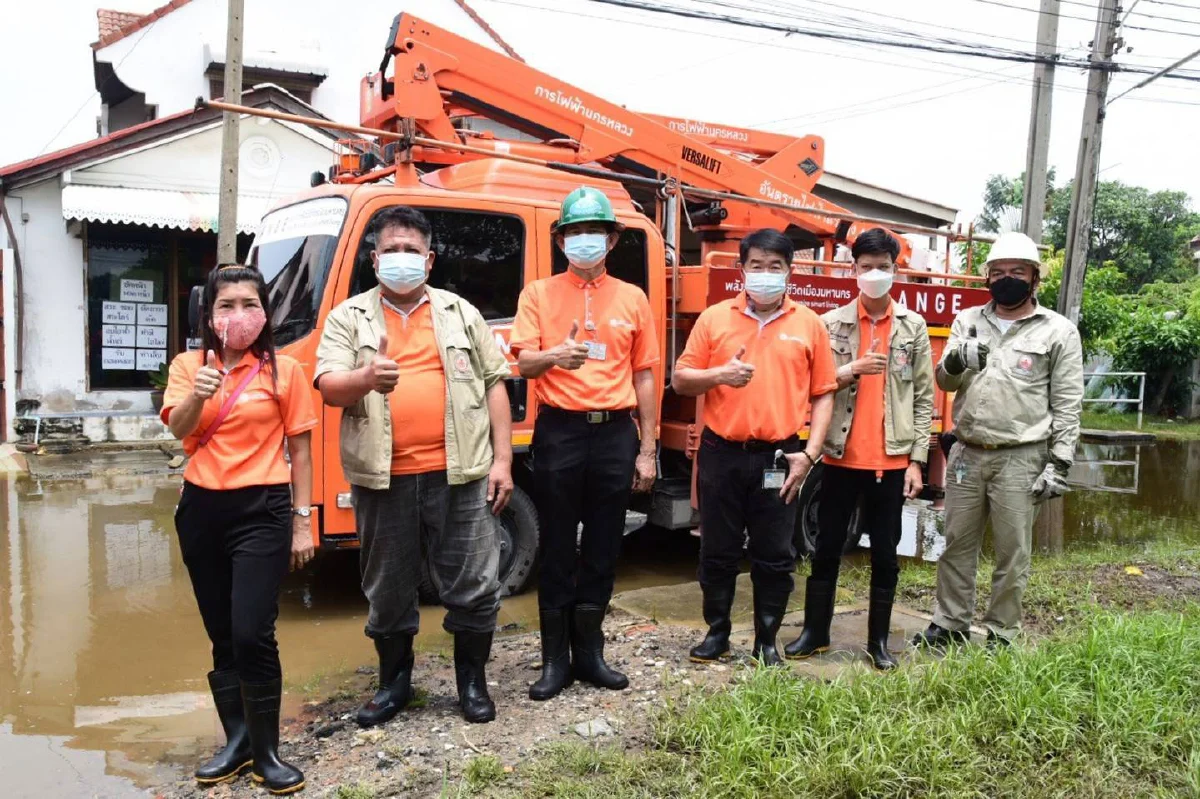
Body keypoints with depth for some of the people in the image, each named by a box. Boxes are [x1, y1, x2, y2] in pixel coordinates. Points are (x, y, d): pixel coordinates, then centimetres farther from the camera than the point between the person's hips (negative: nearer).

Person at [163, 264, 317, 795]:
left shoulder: (284, 371, -2)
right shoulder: (188, 366, 6)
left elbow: (299, 450, 0)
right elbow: (178, 430, -10)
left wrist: (302, 522, -2)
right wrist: (199, 394, -30)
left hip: (261, 511, -4)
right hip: (201, 510, 4)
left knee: (252, 634, -10)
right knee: (222, 636, 12)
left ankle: (266, 751, 6)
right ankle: (237, 740, 26)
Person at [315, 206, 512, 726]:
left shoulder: (460, 312, 12)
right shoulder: (349, 317, 8)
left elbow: (494, 385, 11)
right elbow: (329, 388, -6)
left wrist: (502, 460, 3)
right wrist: (366, 378, -29)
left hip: (459, 474, 0)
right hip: (383, 479, 0)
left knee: (474, 585, 5)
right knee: (388, 590, 12)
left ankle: (472, 679, 25)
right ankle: (394, 682, 32)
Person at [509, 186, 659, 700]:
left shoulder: (633, 299, 10)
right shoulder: (539, 294, 5)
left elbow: (644, 377, 9)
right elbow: (523, 363, -5)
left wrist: (647, 450, 6)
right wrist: (554, 355, -29)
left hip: (616, 432, 2)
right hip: (559, 431, -2)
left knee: (603, 549, 9)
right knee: (557, 549, 4)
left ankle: (589, 653, 22)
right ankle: (555, 660, 15)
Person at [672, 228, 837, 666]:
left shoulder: (809, 324, 4)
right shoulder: (714, 317, 4)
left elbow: (823, 395, 4)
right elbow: (680, 380, 4)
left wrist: (809, 453, -5)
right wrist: (719, 375, -15)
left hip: (779, 457, 0)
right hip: (722, 453, 1)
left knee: (775, 557, 7)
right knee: (718, 552, 10)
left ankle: (767, 640, 22)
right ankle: (717, 632, 26)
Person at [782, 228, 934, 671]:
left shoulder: (913, 326, 4)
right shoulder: (831, 323, 2)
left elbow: (924, 398, 3)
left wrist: (917, 459, -2)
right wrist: (851, 370, -16)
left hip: (891, 460, 0)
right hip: (841, 457, 0)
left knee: (885, 553, 9)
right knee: (827, 549, 8)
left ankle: (878, 640, 22)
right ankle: (815, 632, 21)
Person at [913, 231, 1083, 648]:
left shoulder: (1058, 331, -1)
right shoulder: (967, 321, 8)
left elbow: (1067, 404, -3)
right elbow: (944, 381, 2)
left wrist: (1059, 463, -9)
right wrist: (955, 362, -22)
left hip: (1021, 458, -3)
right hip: (966, 453, 3)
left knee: (1012, 552, 6)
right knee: (957, 544, 12)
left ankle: (1000, 635, 19)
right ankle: (950, 624, 25)